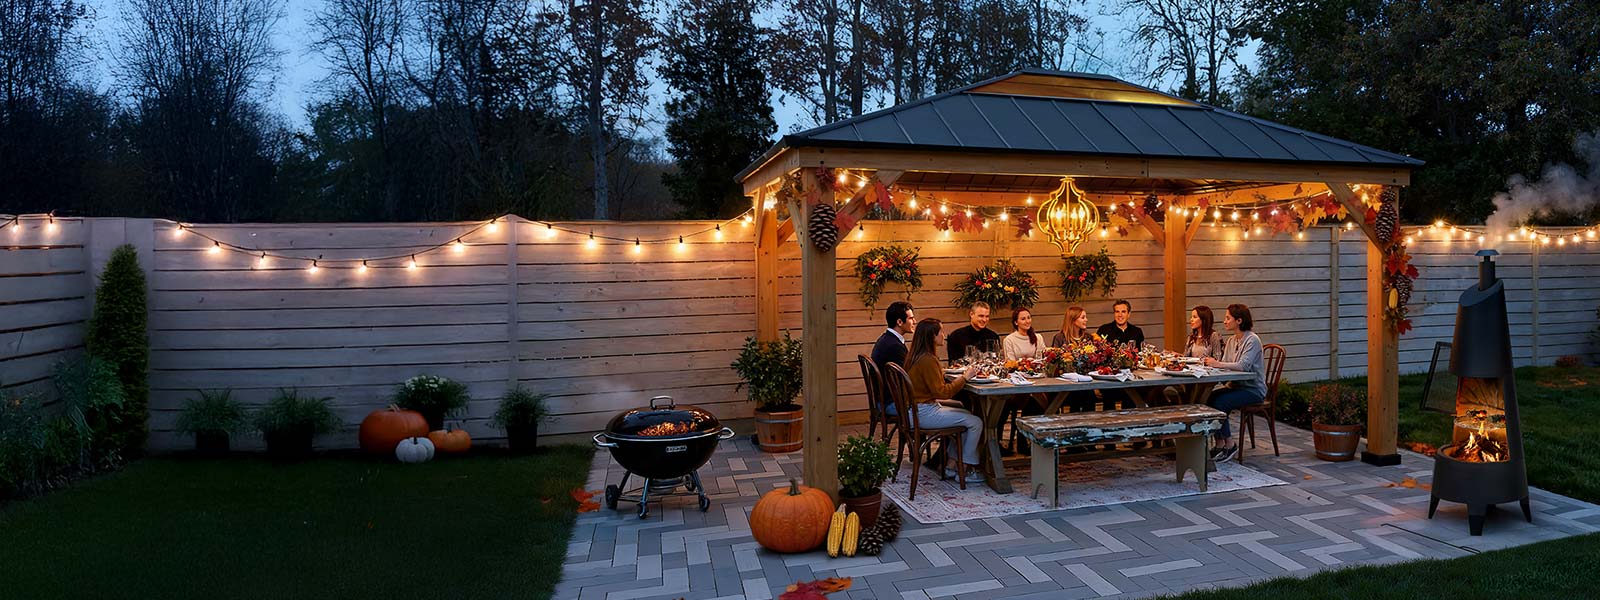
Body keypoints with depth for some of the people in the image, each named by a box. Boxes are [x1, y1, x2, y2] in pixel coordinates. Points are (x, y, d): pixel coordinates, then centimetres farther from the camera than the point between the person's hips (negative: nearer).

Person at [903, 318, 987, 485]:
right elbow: (942, 392, -20)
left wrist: (940, 372, 16)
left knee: (967, 415, 20)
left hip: (917, 410, 10)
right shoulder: (927, 360, -22)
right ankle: (968, 469, 5)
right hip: (925, 413, -10)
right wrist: (965, 377, -15)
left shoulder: (916, 356, 8)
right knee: (976, 422, -7)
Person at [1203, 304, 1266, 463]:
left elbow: (1243, 366, -26)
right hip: (1236, 386, 8)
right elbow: (1224, 365, 7)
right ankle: (1220, 444, -8)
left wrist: (1218, 364, -24)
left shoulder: (1252, 340, -13)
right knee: (1208, 399, -15)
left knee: (1219, 402, -26)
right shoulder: (1231, 340, 13)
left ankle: (1230, 444, -9)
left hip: (1253, 389, -8)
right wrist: (1212, 362, -13)